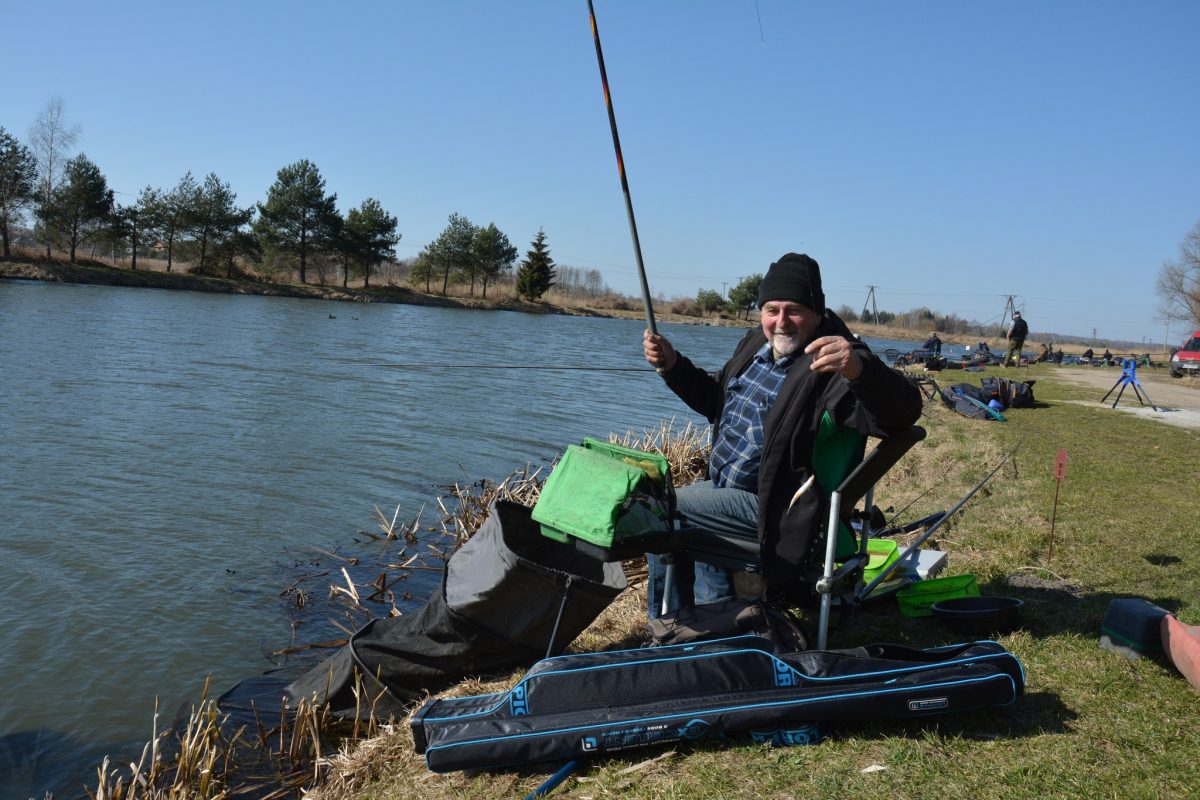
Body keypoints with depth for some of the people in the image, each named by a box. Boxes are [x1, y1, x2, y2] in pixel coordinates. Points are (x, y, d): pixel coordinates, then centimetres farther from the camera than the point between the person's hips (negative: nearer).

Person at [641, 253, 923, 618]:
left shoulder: (831, 365, -21)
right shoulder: (755, 343, 6)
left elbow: (902, 411, -36)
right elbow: (715, 400, 22)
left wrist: (860, 370, -56)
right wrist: (672, 365, 7)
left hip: (768, 507, -9)